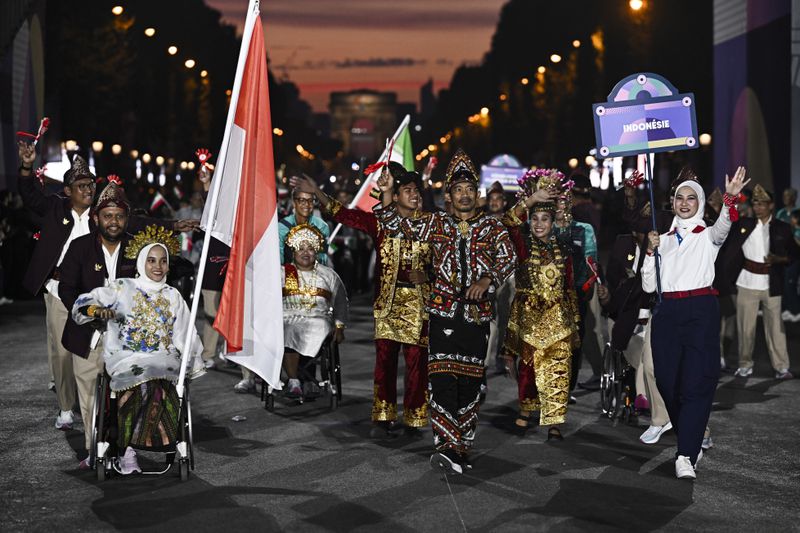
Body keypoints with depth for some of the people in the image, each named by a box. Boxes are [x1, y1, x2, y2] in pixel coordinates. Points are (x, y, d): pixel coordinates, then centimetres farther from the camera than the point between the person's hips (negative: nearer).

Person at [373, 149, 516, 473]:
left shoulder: (492, 227, 9)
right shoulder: (437, 224, 10)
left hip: (478, 313, 1)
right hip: (443, 312, -1)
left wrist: (487, 280, -20)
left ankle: (461, 446, 15)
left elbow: (508, 257, -3)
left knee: (471, 380, 4)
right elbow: (396, 224, 8)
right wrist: (387, 194, -7)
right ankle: (447, 445, -15)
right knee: (442, 376, -12)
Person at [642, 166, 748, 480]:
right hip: (667, 312, 4)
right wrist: (650, 251, -1)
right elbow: (648, 287, 12)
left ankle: (686, 456, -15)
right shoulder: (663, 239, 17)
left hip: (701, 311, -4)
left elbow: (723, 226, -19)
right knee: (668, 381, 2)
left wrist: (730, 198, -37)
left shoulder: (707, 235, 8)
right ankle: (691, 442, 21)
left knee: (696, 382, -11)